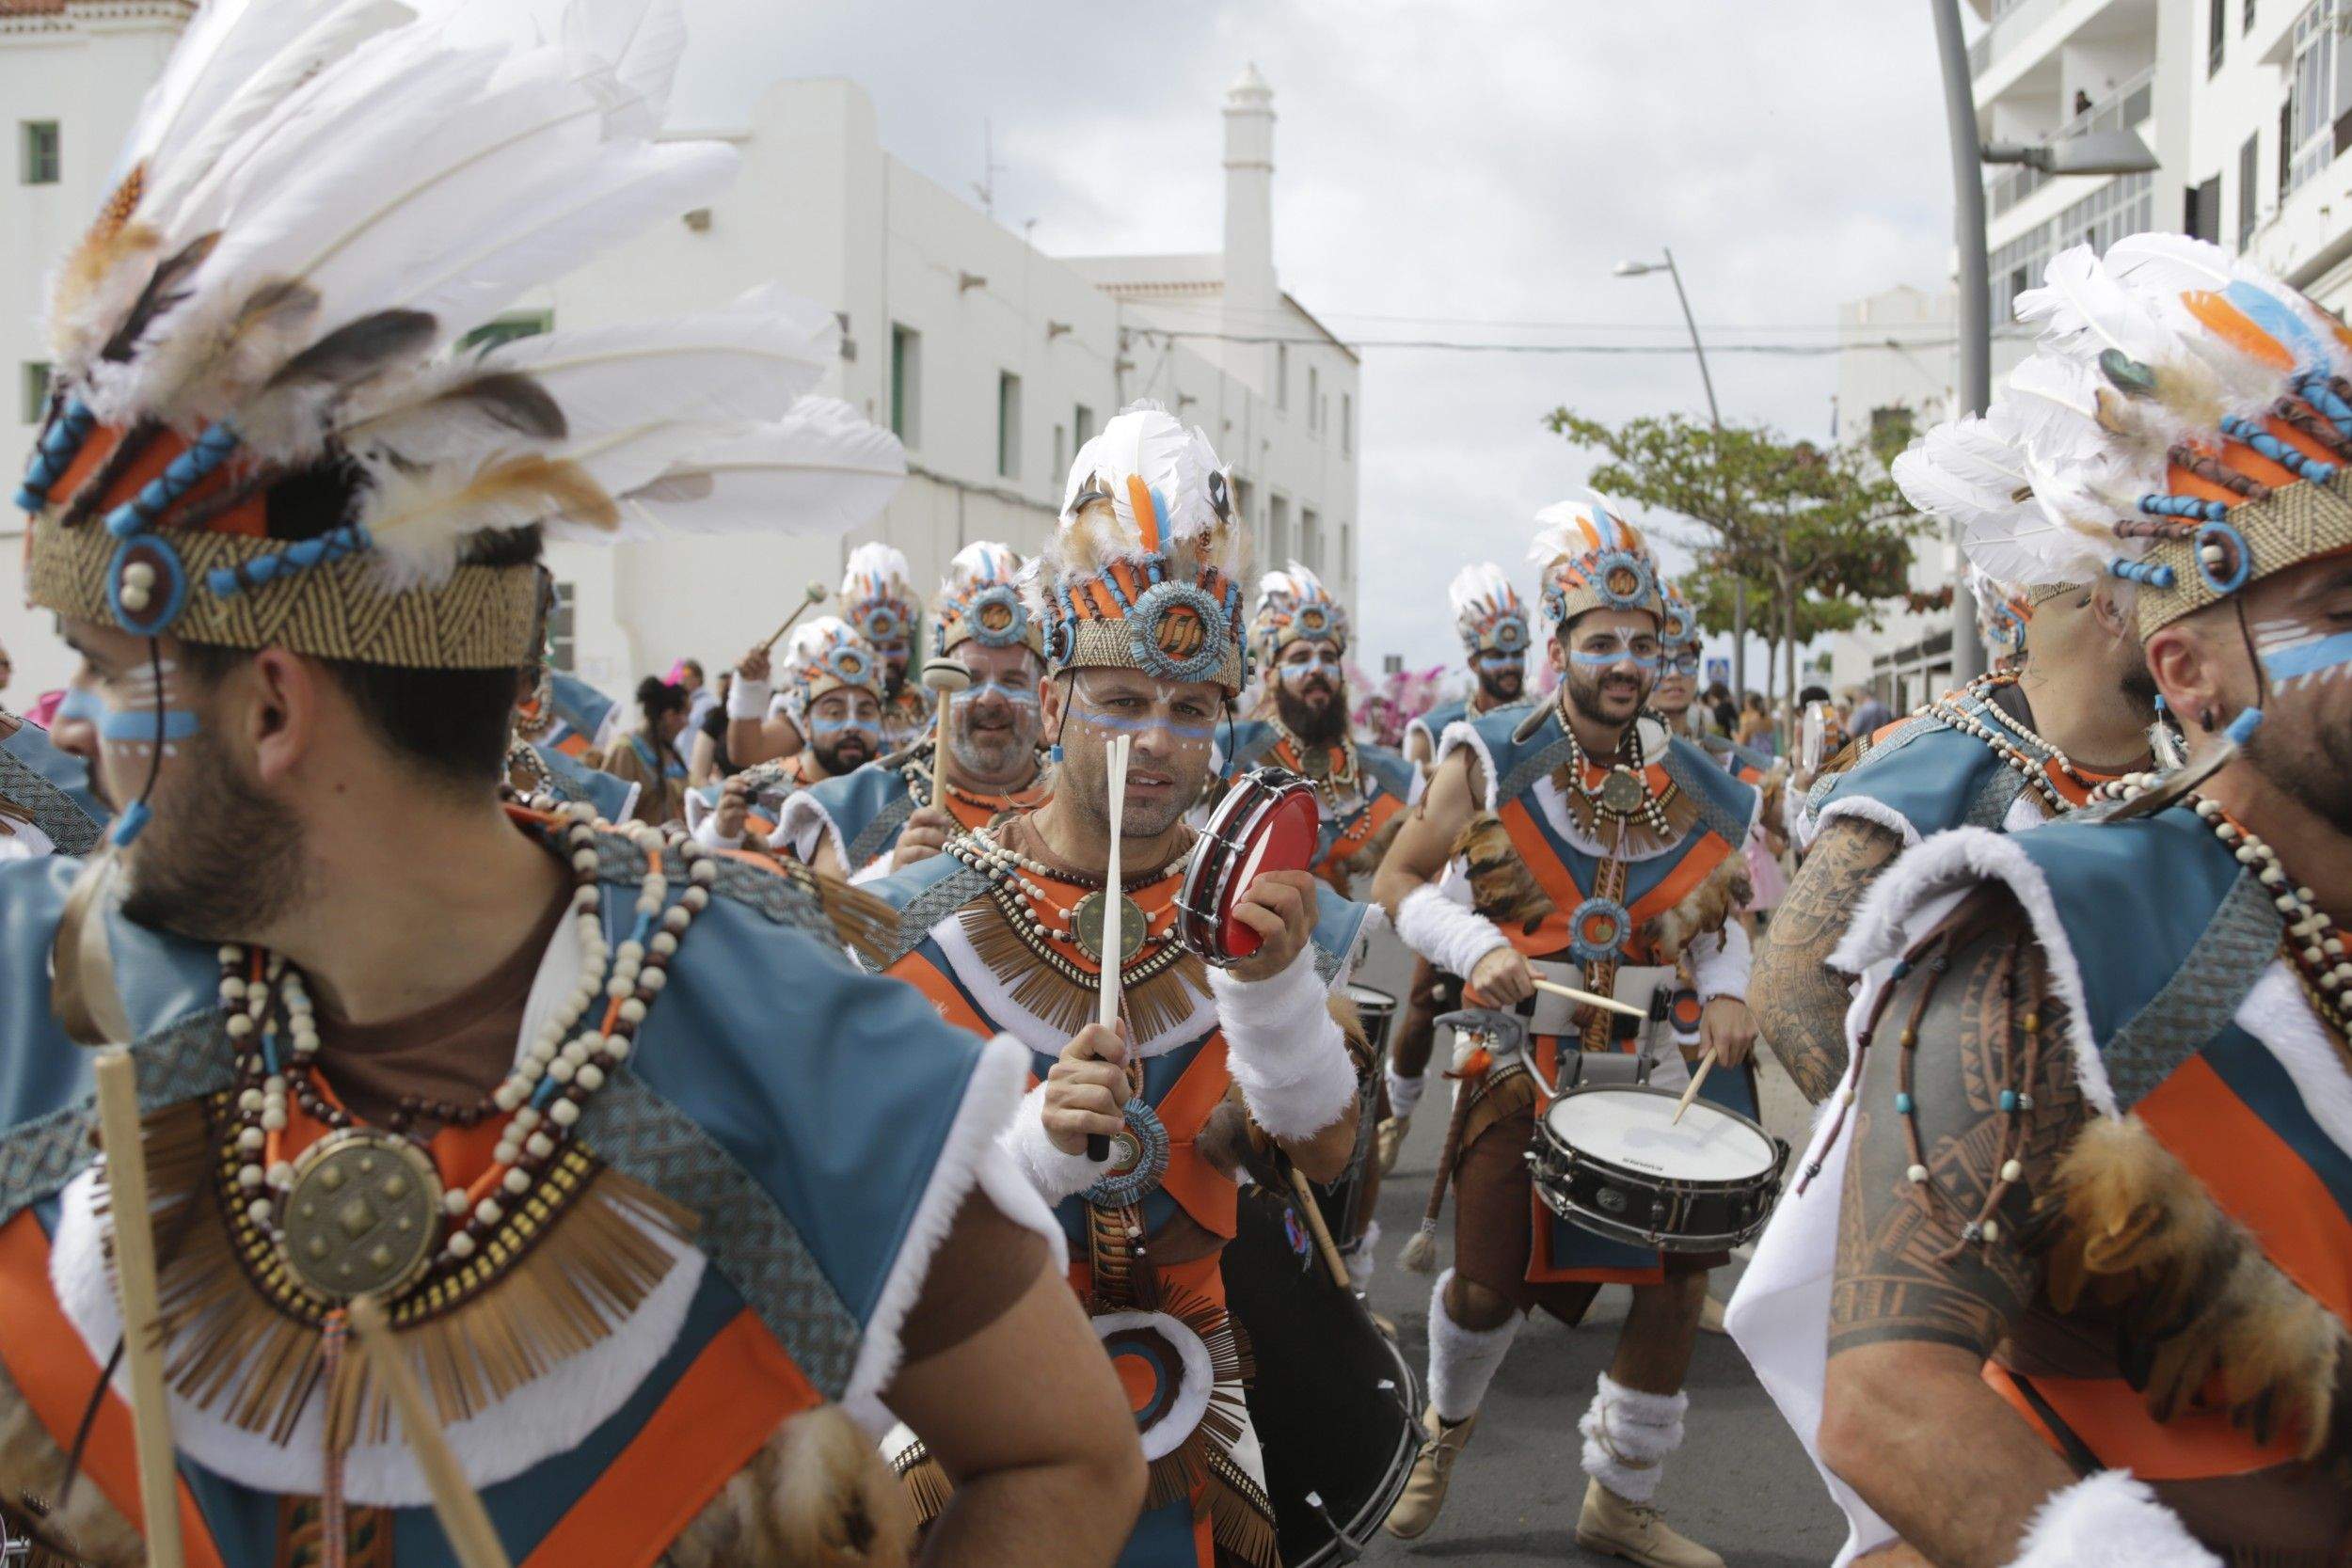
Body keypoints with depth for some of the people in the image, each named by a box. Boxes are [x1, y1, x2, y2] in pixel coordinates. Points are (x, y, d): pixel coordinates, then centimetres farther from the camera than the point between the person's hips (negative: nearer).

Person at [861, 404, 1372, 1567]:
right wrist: (1037, 1142, -34)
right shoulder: (924, 923, -11)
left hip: (1179, 1401, 2)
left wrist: (1274, 982, -35)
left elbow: (1325, 1151, -17)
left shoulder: (1268, 916, -4)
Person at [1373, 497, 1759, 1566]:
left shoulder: (1691, 788, 2)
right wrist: (1477, 948, -22)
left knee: (1679, 1277, 1)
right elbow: (1399, 882, -5)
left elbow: (1716, 908, 17)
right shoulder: (1490, 762, -7)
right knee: (1488, 1285, 0)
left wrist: (1725, 989, -3)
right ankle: (1446, 1424, 36)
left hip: (1649, 1058, 3)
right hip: (1518, 1050, -3)